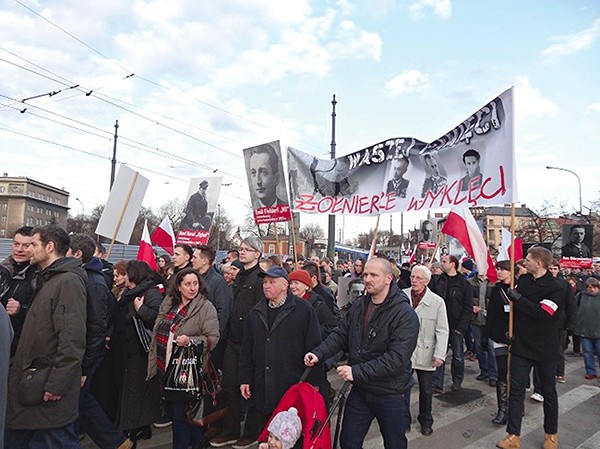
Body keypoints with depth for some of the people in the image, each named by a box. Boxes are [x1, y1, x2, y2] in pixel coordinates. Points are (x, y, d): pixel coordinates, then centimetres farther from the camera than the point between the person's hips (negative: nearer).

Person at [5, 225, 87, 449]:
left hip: (50, 387, -9)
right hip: (31, 382, 9)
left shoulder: (69, 281, -17)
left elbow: (73, 339, -23)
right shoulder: (47, 280, 15)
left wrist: (57, 384, -23)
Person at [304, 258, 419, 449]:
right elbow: (340, 334, 1)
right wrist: (318, 353, -16)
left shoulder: (405, 315, -21)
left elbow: (397, 359, -28)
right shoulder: (359, 306, 0)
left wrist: (357, 372, -30)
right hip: (359, 390, 5)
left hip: (390, 394, -5)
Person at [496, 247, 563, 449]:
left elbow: (543, 312, -28)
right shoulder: (523, 280, 2)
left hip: (545, 348, -4)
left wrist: (518, 298, -22)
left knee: (548, 391, 14)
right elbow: (511, 299, 15)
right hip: (521, 344, 4)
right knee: (516, 389, 2)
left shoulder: (554, 288, -15)